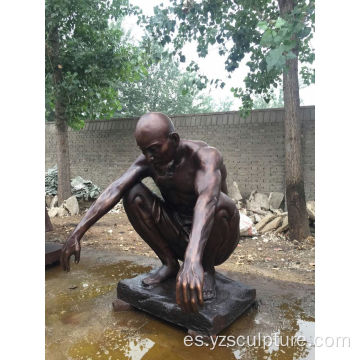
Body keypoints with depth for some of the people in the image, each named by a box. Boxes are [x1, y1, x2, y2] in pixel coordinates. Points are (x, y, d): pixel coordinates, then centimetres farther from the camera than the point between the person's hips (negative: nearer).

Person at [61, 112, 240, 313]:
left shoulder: (206, 155, -25)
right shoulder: (149, 161, -9)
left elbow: (207, 198, -45)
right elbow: (114, 190, -21)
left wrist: (193, 259, -61)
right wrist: (77, 233, -32)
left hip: (212, 239, -4)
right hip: (177, 237, 4)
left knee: (221, 202, -37)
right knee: (133, 194, -16)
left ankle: (206, 268, -9)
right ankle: (169, 263, -3)